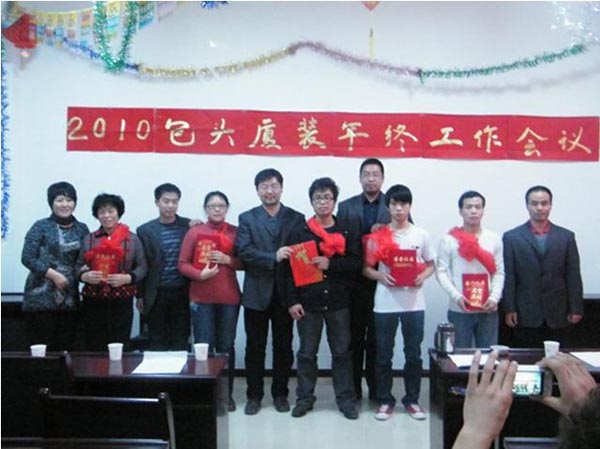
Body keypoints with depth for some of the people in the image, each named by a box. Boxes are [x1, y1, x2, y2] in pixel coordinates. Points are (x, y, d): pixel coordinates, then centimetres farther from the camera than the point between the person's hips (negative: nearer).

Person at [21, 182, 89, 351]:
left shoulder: (82, 229, 10)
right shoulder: (41, 227, 0)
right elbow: (27, 258, -5)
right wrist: (53, 274, -12)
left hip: (70, 298, 3)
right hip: (41, 297, -3)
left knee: (66, 348, 5)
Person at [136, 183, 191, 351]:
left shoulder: (189, 226, 3)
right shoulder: (145, 230, 2)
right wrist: (140, 296, 4)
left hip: (182, 293, 0)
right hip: (156, 294, 0)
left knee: (181, 342, 6)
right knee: (157, 343, 8)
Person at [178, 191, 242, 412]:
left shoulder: (235, 232, 5)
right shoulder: (194, 232, 2)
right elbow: (183, 264, 0)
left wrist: (228, 260, -12)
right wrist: (199, 274, -17)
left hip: (229, 298, 1)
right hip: (201, 298, -1)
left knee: (226, 346, 6)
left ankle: (226, 394, 16)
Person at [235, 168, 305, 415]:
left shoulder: (296, 218, 5)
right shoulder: (247, 218, 3)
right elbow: (244, 251, -10)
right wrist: (273, 258, -22)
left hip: (285, 292, 1)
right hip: (256, 292, -1)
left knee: (283, 346, 10)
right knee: (255, 347, 8)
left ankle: (280, 393, 24)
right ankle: (254, 395, 20)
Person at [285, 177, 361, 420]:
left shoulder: (347, 232, 4)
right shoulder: (300, 232, 1)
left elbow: (355, 263, -3)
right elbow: (291, 268, -2)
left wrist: (330, 264, -19)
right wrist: (292, 300, -9)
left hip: (338, 301, 1)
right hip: (308, 300, 0)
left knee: (342, 351, 7)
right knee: (307, 352, 8)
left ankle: (346, 399, 16)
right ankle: (304, 398, 19)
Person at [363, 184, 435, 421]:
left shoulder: (421, 235, 3)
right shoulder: (378, 237, 0)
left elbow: (431, 265, 10)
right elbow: (366, 268, 3)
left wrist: (423, 276, -10)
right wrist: (380, 276, -16)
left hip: (414, 303, 1)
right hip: (385, 304, -1)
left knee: (413, 354, 8)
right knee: (383, 355, 6)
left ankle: (411, 399, 21)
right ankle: (385, 400, 18)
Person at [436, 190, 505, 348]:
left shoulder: (494, 239, 7)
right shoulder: (449, 240, -1)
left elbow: (499, 272, 6)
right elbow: (441, 271, -4)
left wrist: (494, 297, -8)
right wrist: (456, 296, -16)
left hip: (488, 310, 2)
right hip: (459, 310, -2)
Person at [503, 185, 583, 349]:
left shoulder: (566, 236, 8)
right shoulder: (512, 237, 3)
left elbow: (573, 276, 6)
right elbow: (508, 276, 0)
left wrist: (576, 309, 1)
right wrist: (509, 309, -5)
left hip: (558, 315, 1)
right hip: (525, 316, -1)